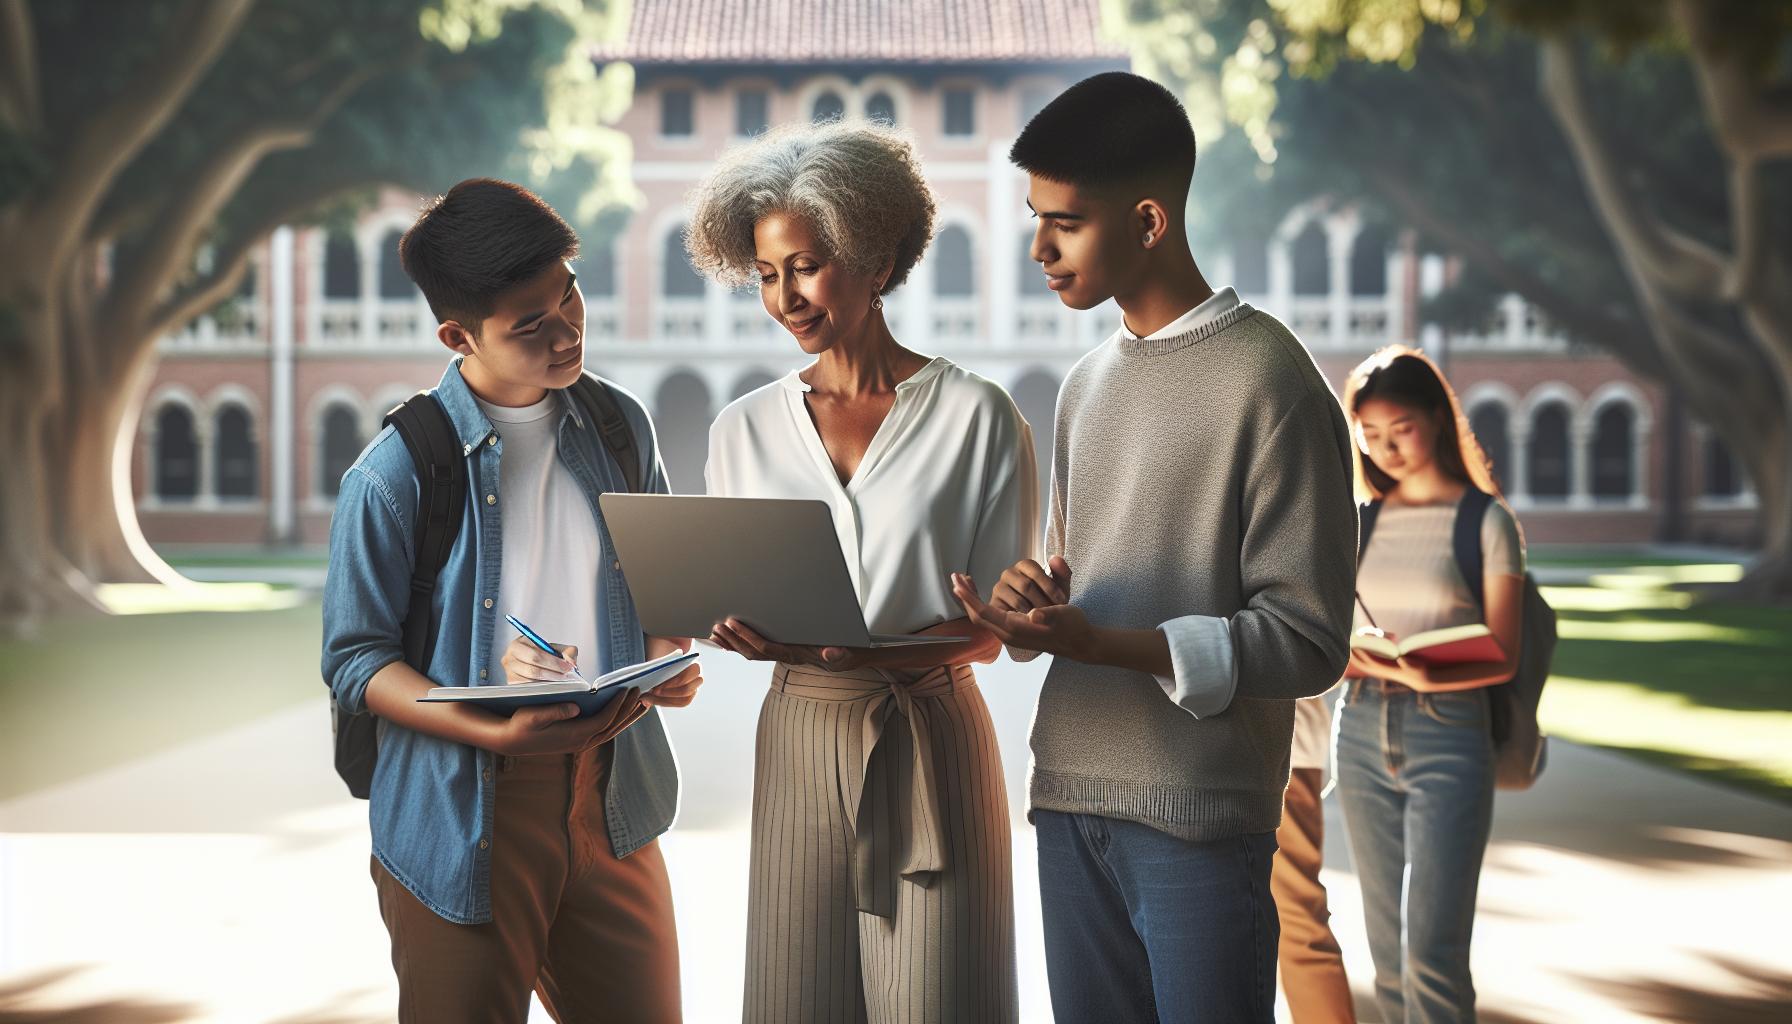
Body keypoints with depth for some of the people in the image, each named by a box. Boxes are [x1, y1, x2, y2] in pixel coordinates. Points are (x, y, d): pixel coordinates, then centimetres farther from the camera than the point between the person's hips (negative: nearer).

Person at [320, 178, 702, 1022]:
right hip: (463, 823, -4)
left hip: (610, 799, 5)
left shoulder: (621, 428, 5)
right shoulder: (394, 476, -11)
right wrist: (498, 732, -21)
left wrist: (666, 659, -6)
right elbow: (354, 661, -8)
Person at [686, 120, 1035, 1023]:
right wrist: (749, 635, -12)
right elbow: (732, 605, 12)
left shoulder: (977, 416, -2)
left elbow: (990, 627, -4)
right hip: (799, 738, 3)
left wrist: (882, 647, -23)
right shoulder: (743, 431, 9)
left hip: (930, 738, -3)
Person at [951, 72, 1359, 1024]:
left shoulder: (1267, 379, -8)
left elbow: (1306, 640, -11)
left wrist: (1096, 643, -20)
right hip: (1069, 802, 6)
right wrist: (1031, 600, -2)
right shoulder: (1084, 385, 15)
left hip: (1198, 825, -6)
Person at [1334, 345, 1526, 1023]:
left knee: (1432, 954, -12)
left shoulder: (1485, 521, -2)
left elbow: (1502, 657, -5)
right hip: (1363, 730, 5)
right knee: (1389, 950, 8)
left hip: (1448, 731, -4)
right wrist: (1353, 658, -9)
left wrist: (1428, 677, -23)